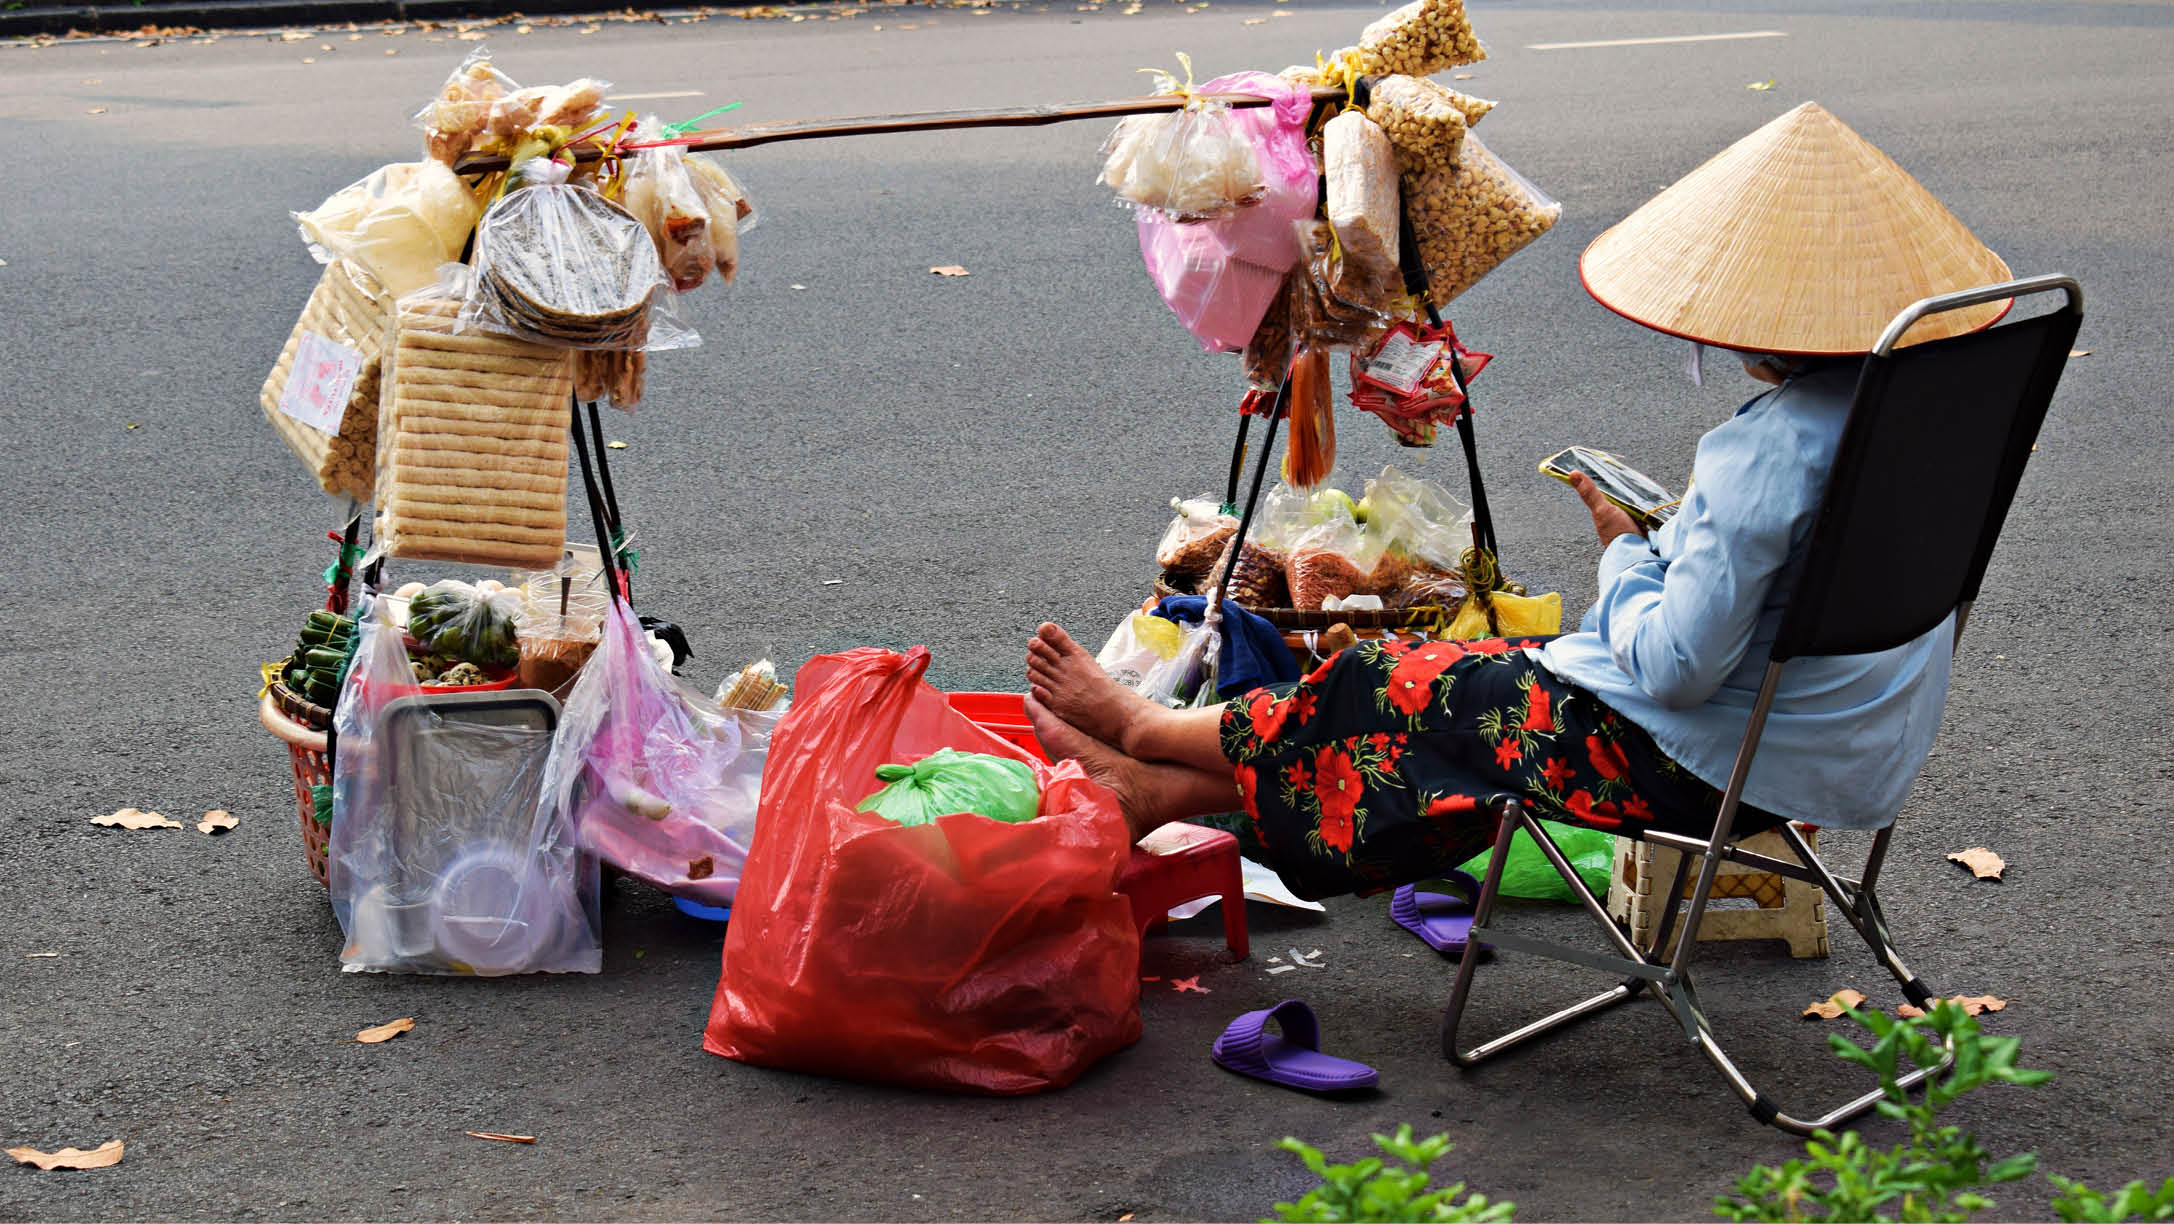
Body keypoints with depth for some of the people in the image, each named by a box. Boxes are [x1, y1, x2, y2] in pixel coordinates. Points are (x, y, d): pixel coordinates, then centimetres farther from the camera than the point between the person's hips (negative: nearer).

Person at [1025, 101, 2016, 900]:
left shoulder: (1767, 452, -29)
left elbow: (1672, 666, -26)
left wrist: (1626, 544, -10)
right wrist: (1694, 528, 7)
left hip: (1717, 763, -9)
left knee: (1406, 693, 7)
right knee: (1476, 693, 15)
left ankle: (1149, 729, 29)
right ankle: (1157, 787, 23)